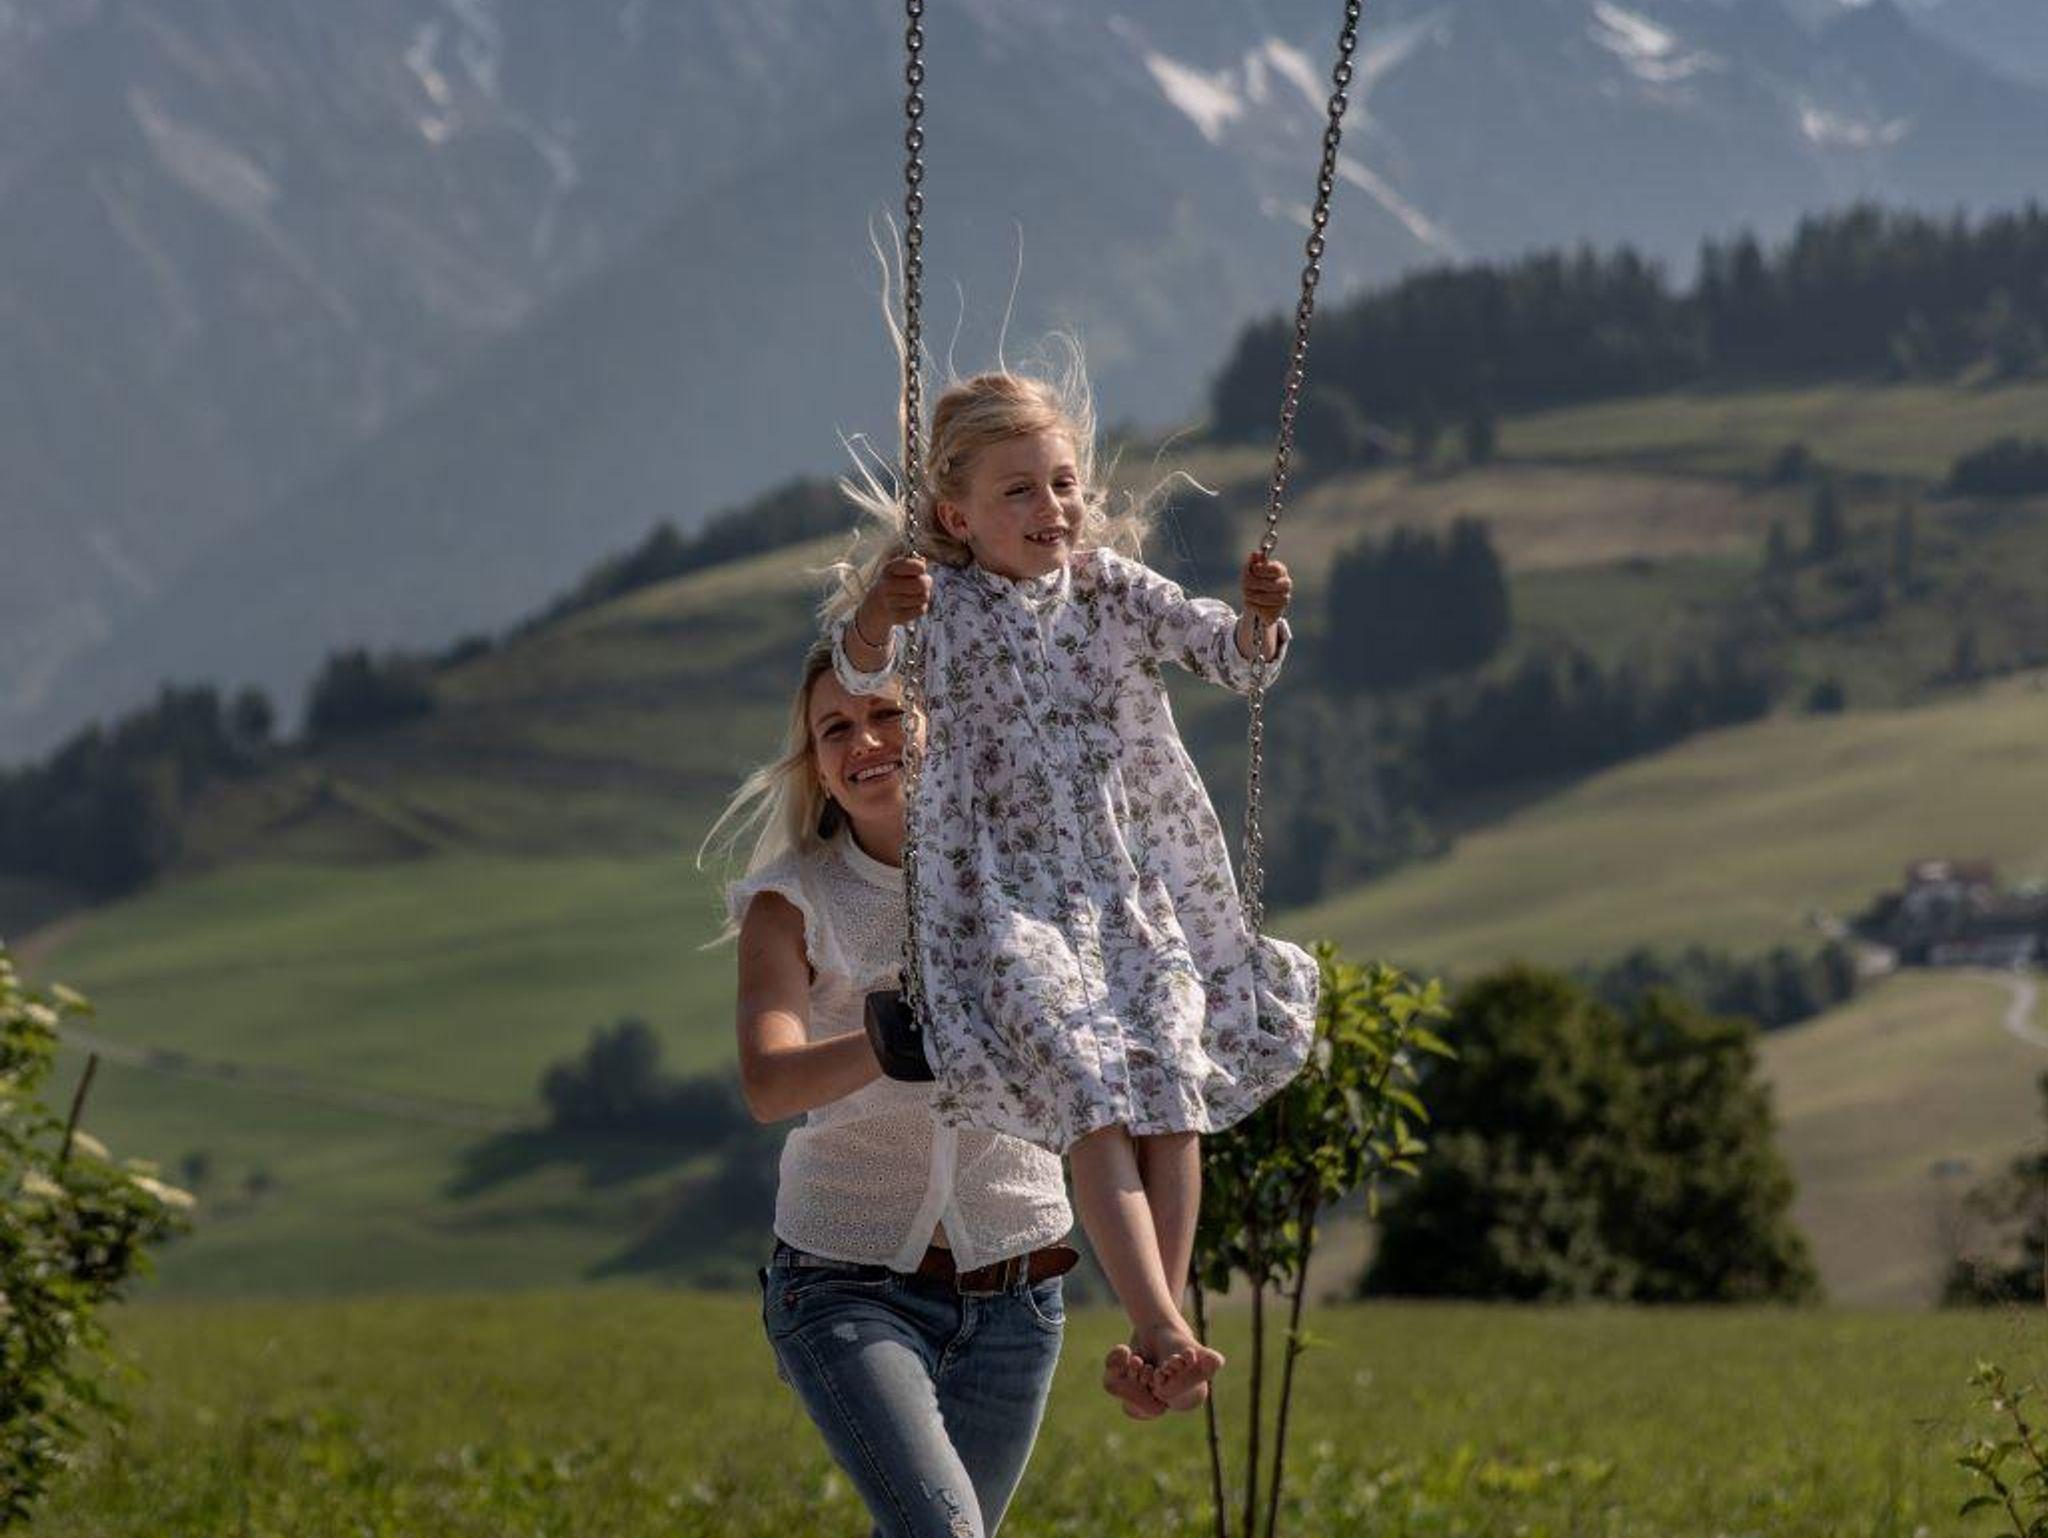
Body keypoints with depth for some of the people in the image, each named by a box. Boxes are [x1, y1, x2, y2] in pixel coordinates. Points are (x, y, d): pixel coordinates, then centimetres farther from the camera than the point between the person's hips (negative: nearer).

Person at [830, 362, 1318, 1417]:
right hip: (1008, 892, -4)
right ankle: (1162, 1331, -30)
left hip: (1137, 887, 4)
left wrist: (1256, 620, -20)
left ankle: (1158, 1345, -7)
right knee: (1090, 1094, -21)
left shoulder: (1112, 589, 7)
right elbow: (859, 675, -21)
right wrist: (873, 619, -44)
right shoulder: (943, 605, -4)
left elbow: (1228, 657, 4)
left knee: (1175, 1089, -10)